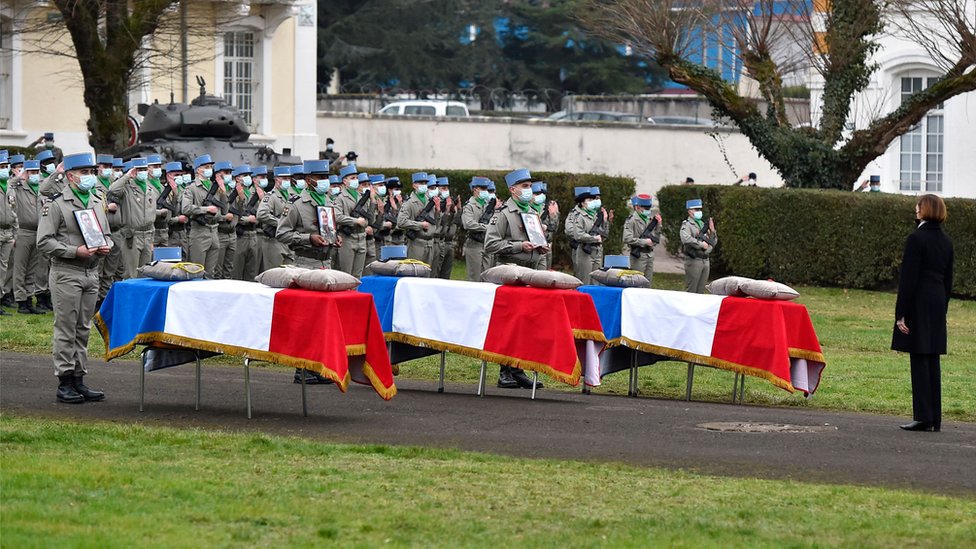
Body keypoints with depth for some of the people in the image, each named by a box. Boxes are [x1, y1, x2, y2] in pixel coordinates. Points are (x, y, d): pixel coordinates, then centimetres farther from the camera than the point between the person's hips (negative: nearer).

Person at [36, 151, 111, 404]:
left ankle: (79, 379, 16)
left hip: (91, 274, 7)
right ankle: (65, 383, -1)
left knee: (83, 329, 10)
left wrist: (106, 246, 0)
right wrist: (76, 252, -19)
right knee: (66, 330, -4)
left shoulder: (97, 203, 13)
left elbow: (106, 234, 23)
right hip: (66, 273, -7)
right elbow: (44, 241, -12)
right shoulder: (56, 204, -8)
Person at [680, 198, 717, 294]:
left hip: (705, 260, 7)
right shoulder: (687, 225, -5)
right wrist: (701, 244, -19)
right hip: (693, 261, -7)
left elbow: (713, 242, 19)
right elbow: (686, 239, -25)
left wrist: (712, 231, 1)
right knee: (691, 290, -5)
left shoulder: (702, 224, 18)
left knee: (701, 291, 11)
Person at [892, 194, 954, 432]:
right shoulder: (946, 242, 10)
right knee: (933, 361, 10)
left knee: (919, 361, -5)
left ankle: (923, 417, -7)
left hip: (918, 305, -7)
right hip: (938, 306, 7)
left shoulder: (916, 239, -12)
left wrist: (900, 314, -12)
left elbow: (908, 279, -14)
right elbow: (948, 280, 14)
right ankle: (935, 418, 11)